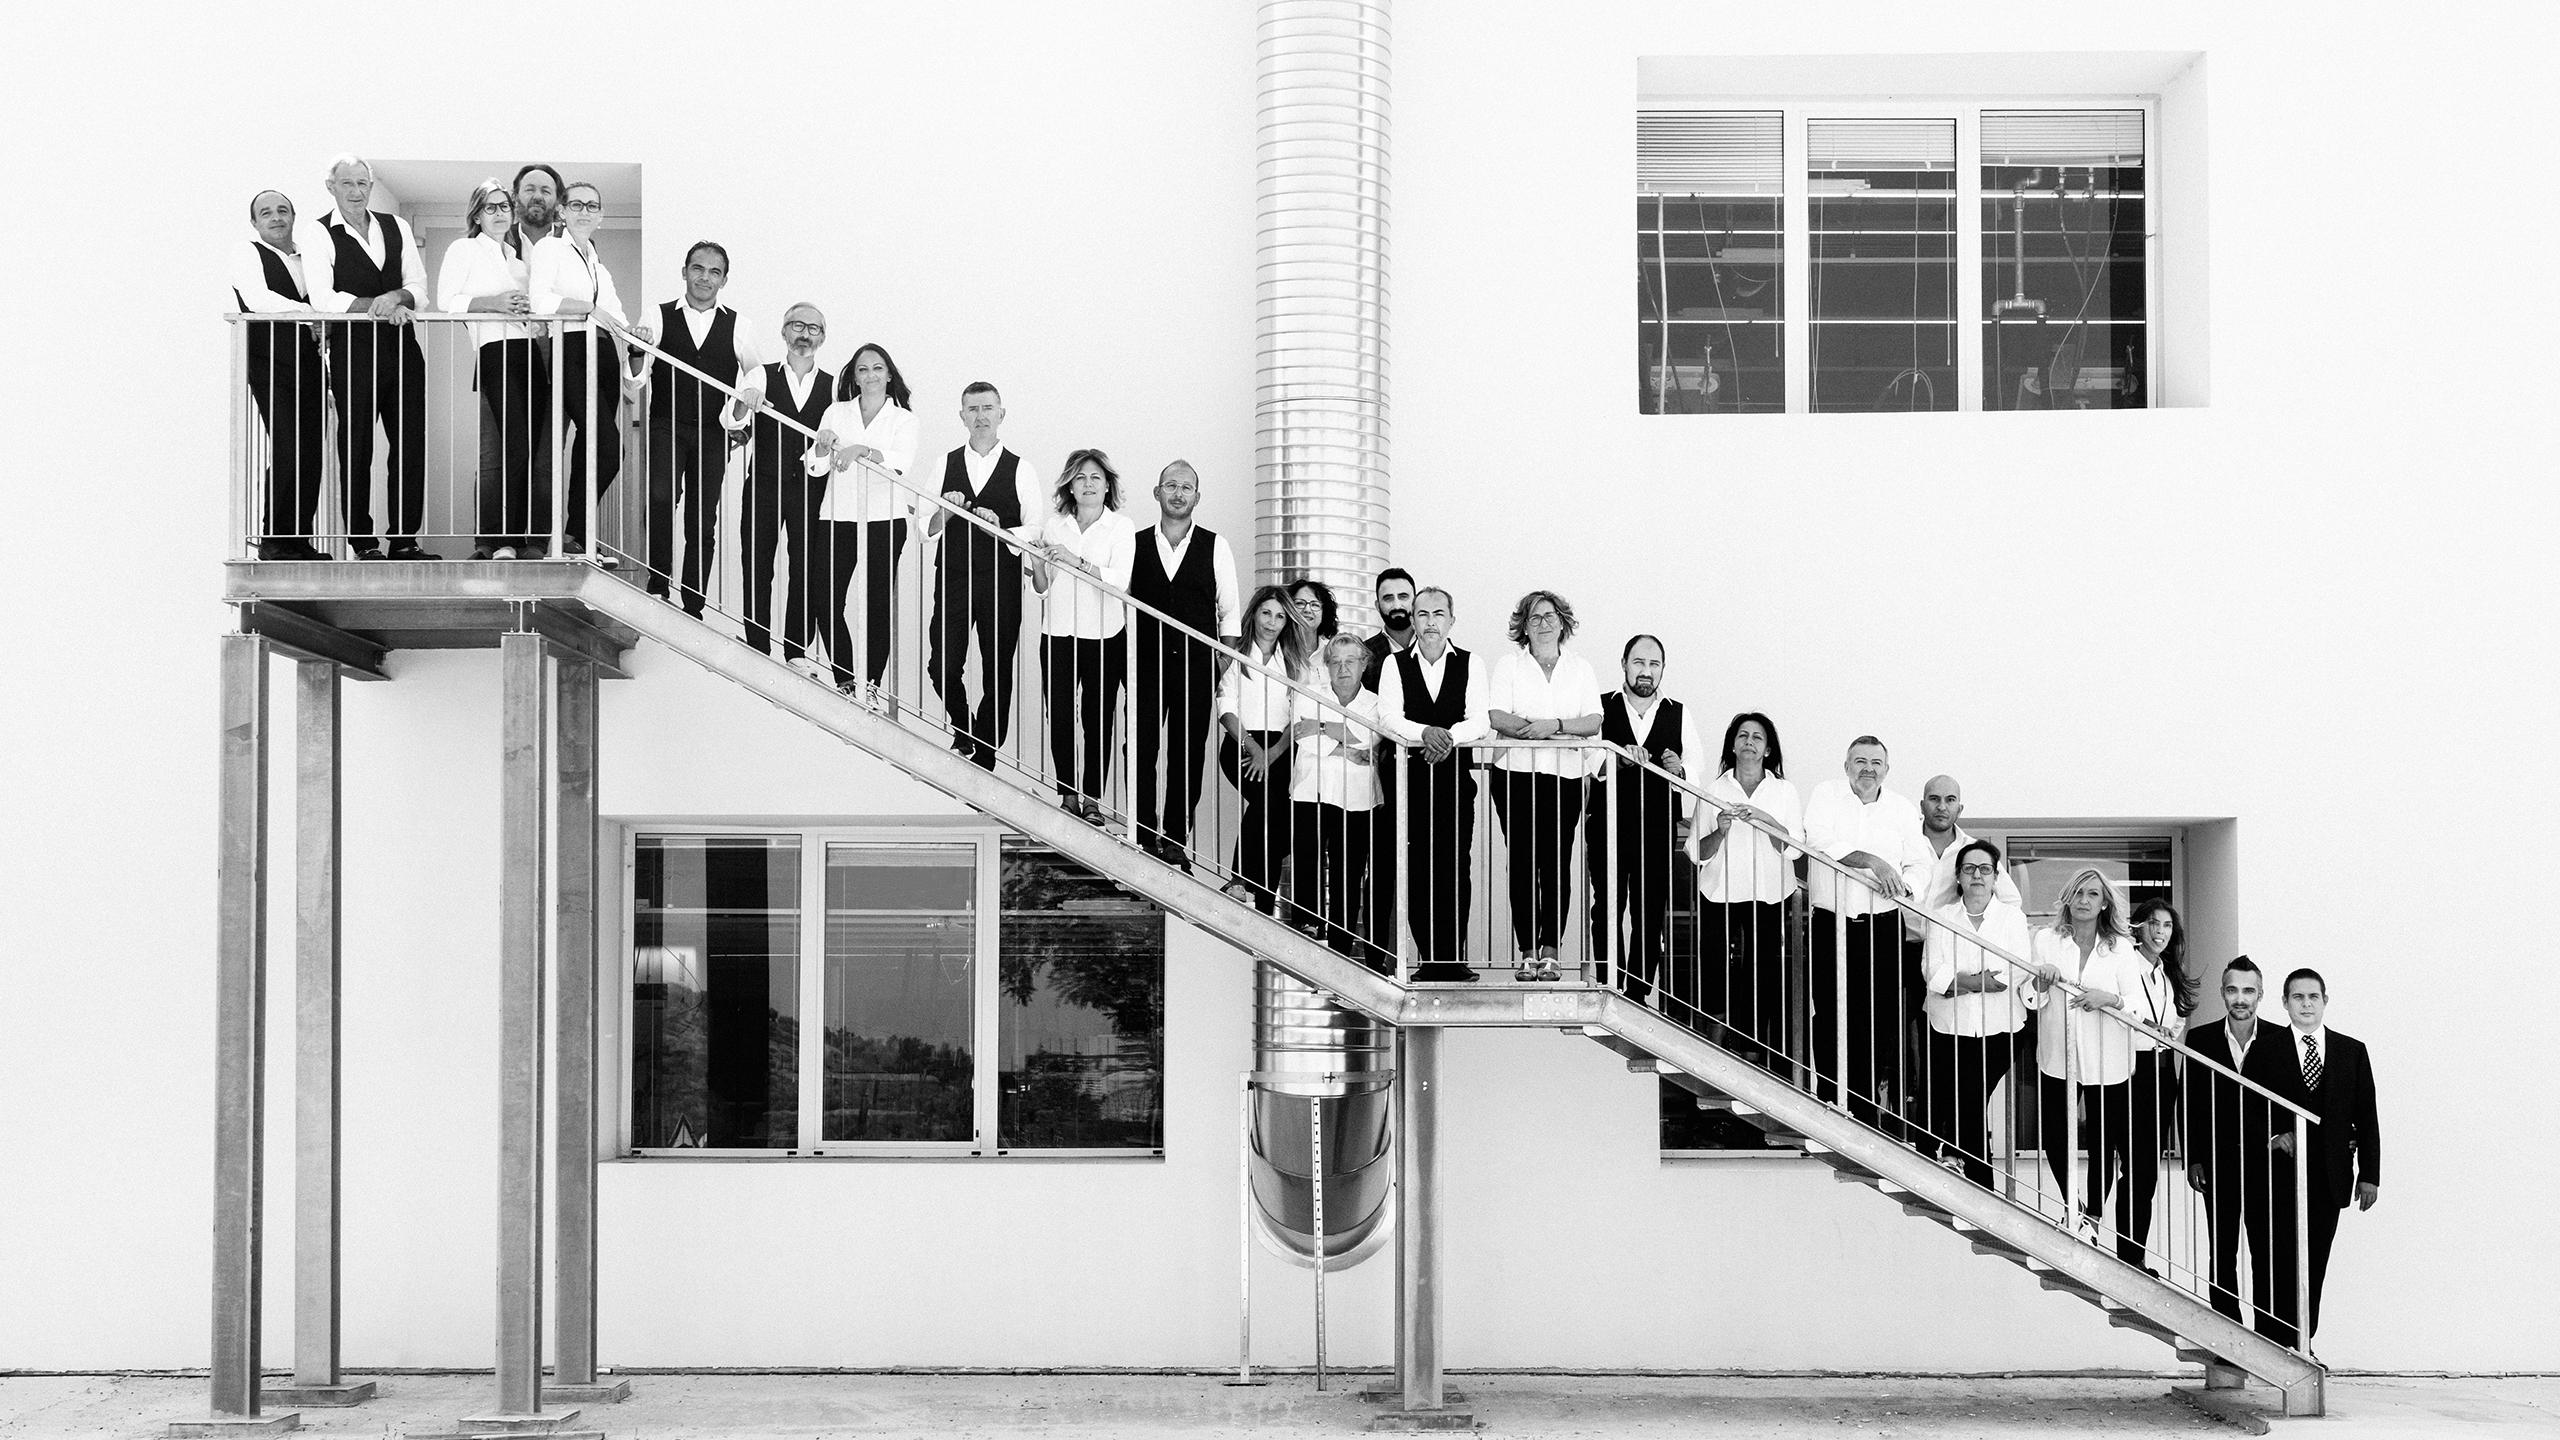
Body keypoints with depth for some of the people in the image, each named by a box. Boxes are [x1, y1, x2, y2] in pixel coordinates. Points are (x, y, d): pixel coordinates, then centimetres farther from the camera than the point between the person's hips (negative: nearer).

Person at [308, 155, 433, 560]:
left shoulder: (396, 227, 14)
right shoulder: (319, 234, 1)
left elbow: (419, 288, 8)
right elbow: (322, 298, -10)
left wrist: (396, 297, -15)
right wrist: (380, 308, -17)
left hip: (401, 345, 4)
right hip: (351, 348, -4)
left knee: (411, 445, 2)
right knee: (355, 449, 0)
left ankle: (404, 540, 10)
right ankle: (363, 543, 6)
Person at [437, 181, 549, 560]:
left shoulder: (516, 257, 28)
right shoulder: (464, 249, 9)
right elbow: (446, 299, -2)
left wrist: (528, 305, 10)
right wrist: (493, 303, -13)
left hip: (530, 350, 7)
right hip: (496, 349, -7)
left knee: (530, 449, -1)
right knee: (517, 446, -17)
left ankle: (527, 540, -1)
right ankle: (499, 540, -13)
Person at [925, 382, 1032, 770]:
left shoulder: (1020, 470, 2)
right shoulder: (946, 464, 8)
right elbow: (926, 529, 7)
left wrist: (1001, 530, -19)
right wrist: (944, 511, -13)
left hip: (1002, 584, -1)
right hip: (953, 579, 1)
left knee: (998, 673, 3)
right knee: (943, 667, -4)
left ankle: (985, 756, 16)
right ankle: (964, 731, 24)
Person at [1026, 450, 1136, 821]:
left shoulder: (1120, 527, 2)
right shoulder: (1053, 525, 9)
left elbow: (1119, 579, -12)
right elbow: (1042, 588, 11)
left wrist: (1076, 561, -23)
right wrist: (1037, 562, -9)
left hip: (1103, 637, -2)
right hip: (1058, 635, 2)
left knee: (1098, 720, -1)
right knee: (1059, 717, -2)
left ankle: (1092, 800, 5)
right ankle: (1068, 795, 8)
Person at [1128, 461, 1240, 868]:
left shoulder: (1215, 547, 6)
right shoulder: (1136, 544, 7)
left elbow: (1229, 613, 7)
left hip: (1196, 665, 0)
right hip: (1146, 663, 0)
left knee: (1188, 756, 2)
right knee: (1141, 750, -5)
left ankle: (1177, 840, 9)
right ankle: (1145, 837, 1)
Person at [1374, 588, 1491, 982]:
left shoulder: (1470, 664, 8)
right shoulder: (1395, 665, 8)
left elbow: (1480, 721, -2)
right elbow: (1387, 719, -4)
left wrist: (1449, 736, -21)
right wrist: (1425, 733, -22)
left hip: (1457, 776, 0)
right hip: (1411, 776, 0)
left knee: (1456, 867, -6)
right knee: (1417, 868, -3)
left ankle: (1453, 956, -1)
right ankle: (1429, 958, 2)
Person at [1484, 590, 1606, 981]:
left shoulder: (1581, 669, 13)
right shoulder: (1508, 665, 9)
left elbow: (1594, 722, 2)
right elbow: (1497, 717, -5)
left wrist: (1554, 725, -15)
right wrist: (1536, 729, -19)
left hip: (1567, 777, 1)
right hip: (1517, 773, -1)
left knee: (1557, 864, -3)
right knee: (1523, 864, -4)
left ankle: (1550, 952, 0)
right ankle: (1527, 952, -1)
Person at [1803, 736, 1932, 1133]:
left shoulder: (1903, 810, 10)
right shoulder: (1826, 795, 2)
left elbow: (1920, 864, 8)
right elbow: (1820, 843, -14)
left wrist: (1902, 885, -13)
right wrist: (1871, 861, -22)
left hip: (1883, 926, 1)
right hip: (1832, 922, -1)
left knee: (1884, 1018, -2)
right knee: (1830, 1017, 2)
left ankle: (1887, 1110, 4)